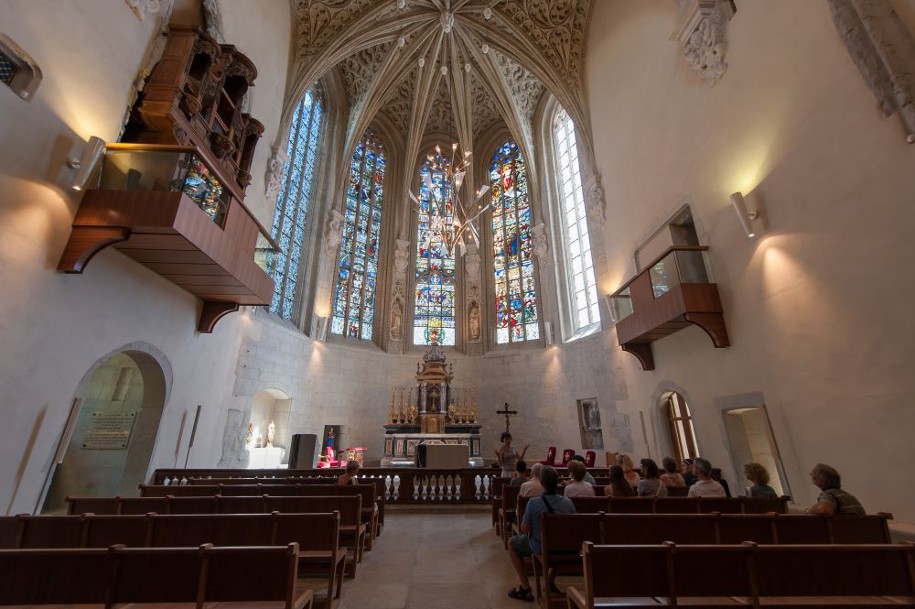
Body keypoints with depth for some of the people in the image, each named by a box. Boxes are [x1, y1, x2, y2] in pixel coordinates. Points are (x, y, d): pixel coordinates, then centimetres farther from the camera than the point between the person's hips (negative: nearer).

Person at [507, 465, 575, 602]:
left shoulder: (533, 502, -22)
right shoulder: (568, 502, -13)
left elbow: (525, 529, -15)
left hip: (540, 548, -3)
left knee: (512, 543, 23)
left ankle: (525, 588, 18)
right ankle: (551, 581, 42)